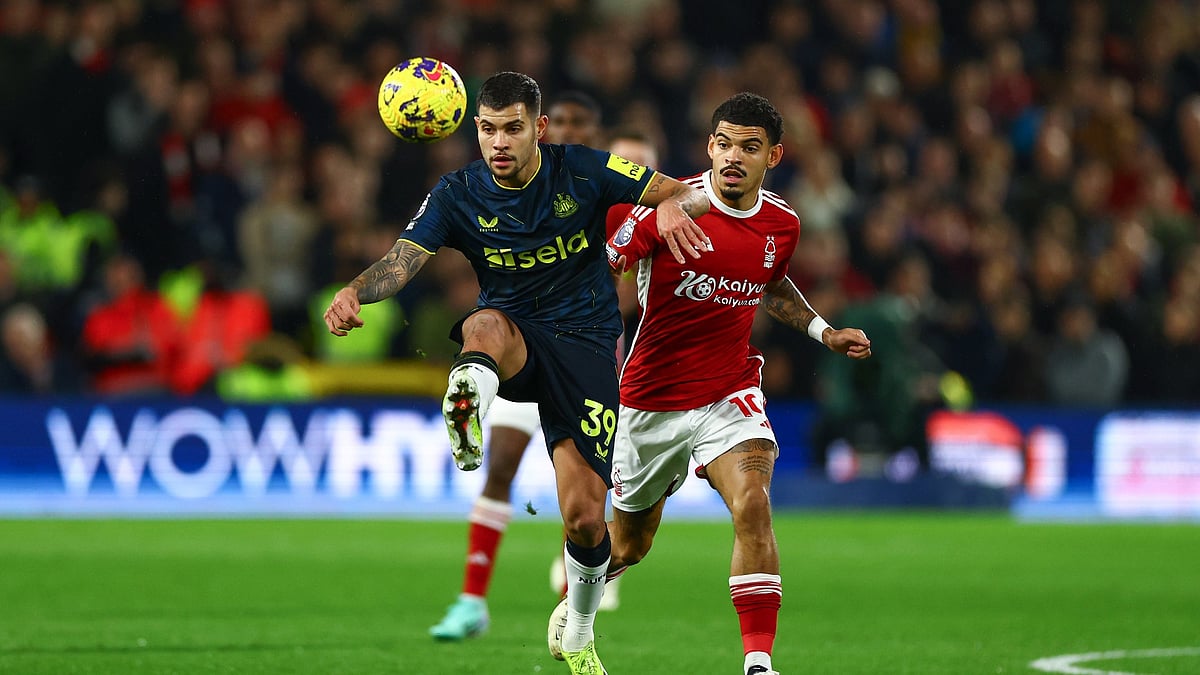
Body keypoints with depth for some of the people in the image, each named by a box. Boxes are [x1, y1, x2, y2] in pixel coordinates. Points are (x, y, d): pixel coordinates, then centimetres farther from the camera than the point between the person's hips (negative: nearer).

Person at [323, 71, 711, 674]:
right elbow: (403, 259, -20)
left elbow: (691, 194, -5)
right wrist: (354, 292, -42)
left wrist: (672, 205, -31)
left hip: (585, 346, 0)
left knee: (584, 517, -5)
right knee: (484, 325, -40)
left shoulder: (583, 171, -7)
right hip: (513, 341, 0)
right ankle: (467, 414, -73)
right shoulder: (458, 195, -6)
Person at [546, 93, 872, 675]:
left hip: (730, 392, 2)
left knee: (753, 506, -25)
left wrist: (822, 332, 14)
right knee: (628, 545, 13)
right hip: (650, 401, -2)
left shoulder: (782, 225, 0)